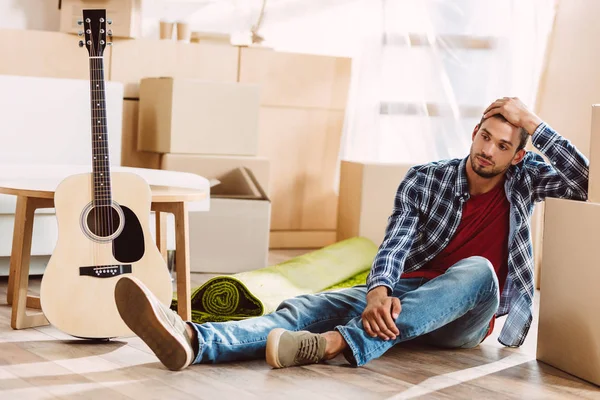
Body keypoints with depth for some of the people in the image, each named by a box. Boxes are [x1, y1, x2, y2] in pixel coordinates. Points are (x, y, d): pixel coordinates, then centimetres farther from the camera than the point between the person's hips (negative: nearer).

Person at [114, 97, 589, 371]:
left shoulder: (523, 179, 7)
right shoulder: (426, 178, 2)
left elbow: (583, 181, -8)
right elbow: (395, 243, -13)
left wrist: (533, 123, -10)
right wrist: (379, 292, -35)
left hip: (464, 315, -1)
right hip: (408, 291, 1)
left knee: (478, 269, -38)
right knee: (309, 307, -25)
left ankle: (338, 343, -55)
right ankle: (192, 341, -53)